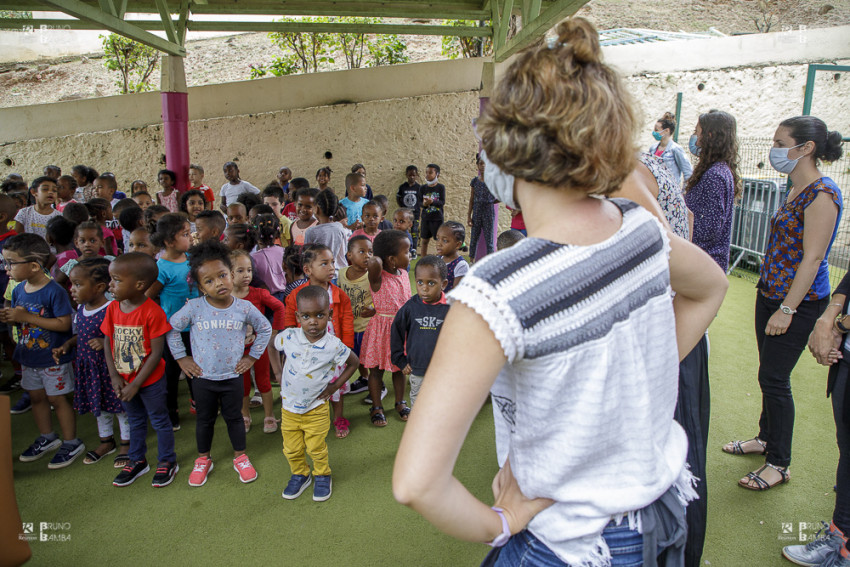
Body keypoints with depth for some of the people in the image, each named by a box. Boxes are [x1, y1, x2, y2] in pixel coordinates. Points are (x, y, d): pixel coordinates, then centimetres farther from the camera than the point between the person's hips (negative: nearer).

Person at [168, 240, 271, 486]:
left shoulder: (244, 307, -12)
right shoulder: (194, 307, -15)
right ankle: (203, 460, 38)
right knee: (205, 420, 18)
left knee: (234, 417, 16)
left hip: (232, 376, 0)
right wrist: (181, 358, -1)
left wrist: (252, 356, 1)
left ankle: (240, 457, 34)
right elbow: (171, 329, 0)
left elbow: (265, 329, 3)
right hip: (202, 377, 0)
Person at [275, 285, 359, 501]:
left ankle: (322, 476, 38)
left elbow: (354, 362, -2)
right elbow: (272, 345, 8)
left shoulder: (333, 345, -19)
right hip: (288, 405, 2)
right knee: (291, 449, 16)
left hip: (316, 408, -2)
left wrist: (335, 385, -6)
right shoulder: (289, 337, -15)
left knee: (316, 448, 12)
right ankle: (300, 475, 42)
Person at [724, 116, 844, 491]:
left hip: (798, 301, -9)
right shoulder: (796, 190, 10)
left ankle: (778, 464, 12)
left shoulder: (822, 194, -18)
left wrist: (787, 309, -20)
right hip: (771, 292, 9)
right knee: (769, 375, 18)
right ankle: (766, 438, 35)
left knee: (774, 379, -2)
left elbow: (813, 257, -20)